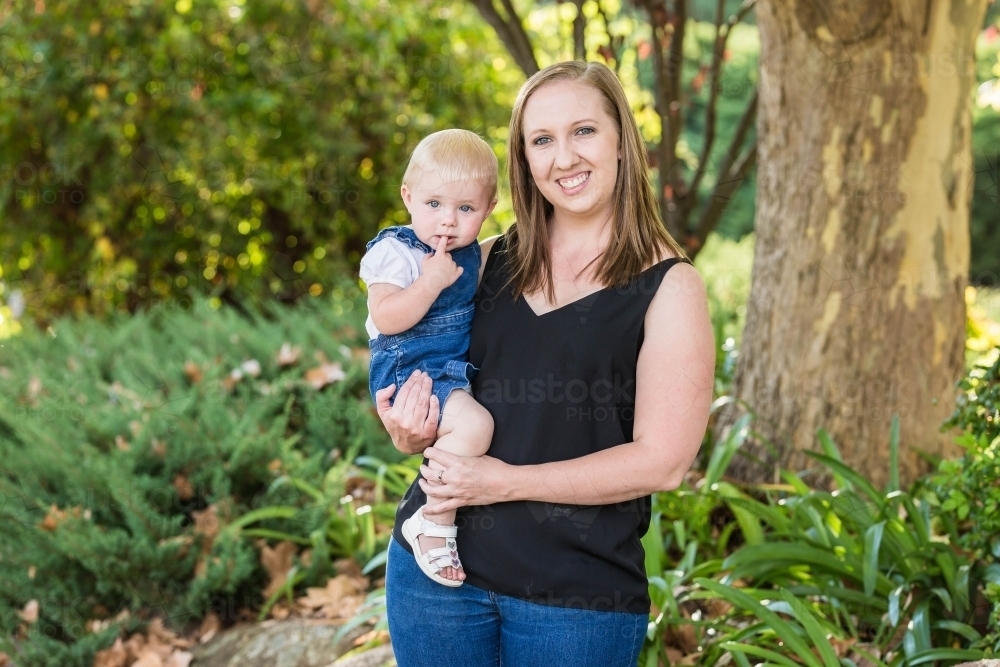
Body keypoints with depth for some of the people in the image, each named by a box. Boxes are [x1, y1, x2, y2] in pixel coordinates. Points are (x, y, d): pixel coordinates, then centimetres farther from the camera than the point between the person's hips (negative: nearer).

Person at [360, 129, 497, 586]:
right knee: (473, 425, -31)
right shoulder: (396, 251, -14)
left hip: (457, 370, 9)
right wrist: (431, 281, -27)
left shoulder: (469, 253, 11)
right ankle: (435, 524, -20)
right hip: (410, 373, -9)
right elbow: (385, 318, -26)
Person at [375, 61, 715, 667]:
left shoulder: (668, 286, -5)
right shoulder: (487, 261, 6)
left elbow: (661, 461, -12)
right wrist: (412, 431, -4)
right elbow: (429, 363, 18)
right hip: (435, 563, 4)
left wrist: (508, 481, -16)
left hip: (580, 593, -3)